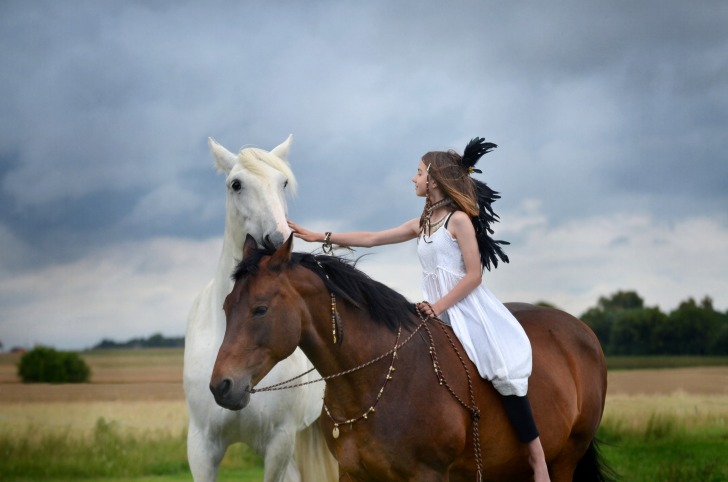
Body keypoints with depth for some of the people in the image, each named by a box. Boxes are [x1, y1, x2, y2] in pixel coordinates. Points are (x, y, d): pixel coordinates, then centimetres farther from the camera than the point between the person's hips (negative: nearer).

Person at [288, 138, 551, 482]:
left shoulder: (459, 219, -7)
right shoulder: (422, 224, 15)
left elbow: (474, 275, -13)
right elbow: (371, 238, 17)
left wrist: (438, 306, -19)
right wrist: (320, 238, 15)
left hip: (467, 308, -8)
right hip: (438, 313, 8)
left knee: (502, 373, -17)